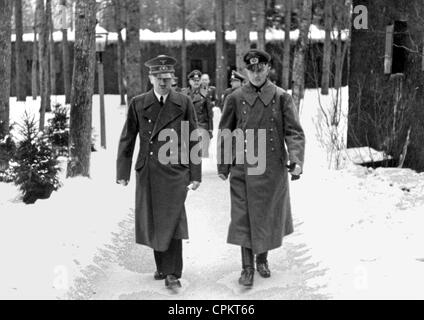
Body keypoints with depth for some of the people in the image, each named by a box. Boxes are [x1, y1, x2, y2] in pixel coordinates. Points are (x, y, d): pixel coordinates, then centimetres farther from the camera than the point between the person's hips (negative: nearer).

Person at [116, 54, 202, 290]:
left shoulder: (184, 103, 2)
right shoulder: (138, 104, 5)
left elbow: (193, 141, 4)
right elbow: (127, 140, 8)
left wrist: (196, 174, 1)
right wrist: (123, 172, 6)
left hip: (174, 171, -2)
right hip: (147, 172, 2)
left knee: (172, 221, -6)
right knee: (152, 222, 9)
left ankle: (172, 274, 2)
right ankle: (162, 266, 25)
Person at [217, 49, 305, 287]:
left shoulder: (281, 98, -1)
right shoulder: (236, 99, 1)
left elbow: (294, 132, -4)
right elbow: (225, 133, 8)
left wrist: (296, 160, -18)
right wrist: (223, 165, 7)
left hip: (273, 168, 0)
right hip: (243, 168, 0)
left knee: (269, 216, 11)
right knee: (244, 217, -2)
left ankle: (262, 259, 32)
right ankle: (248, 267, 8)